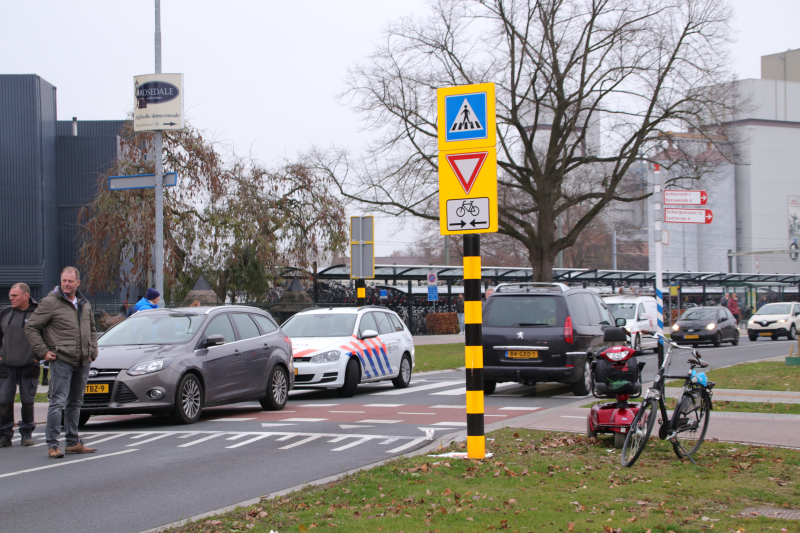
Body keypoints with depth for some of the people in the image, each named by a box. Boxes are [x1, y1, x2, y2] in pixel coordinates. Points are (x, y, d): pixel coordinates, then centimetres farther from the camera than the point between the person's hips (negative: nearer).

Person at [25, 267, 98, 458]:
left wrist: (92, 351, 15)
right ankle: (52, 445, -6)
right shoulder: (50, 303, -6)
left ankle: (73, 443, 20)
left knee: (75, 403, 13)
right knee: (58, 402, -9)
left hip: (83, 362, 6)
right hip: (61, 361, -6)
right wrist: (43, 351, -9)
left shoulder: (84, 304, 14)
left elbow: (92, 329, 27)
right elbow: (31, 327, -5)